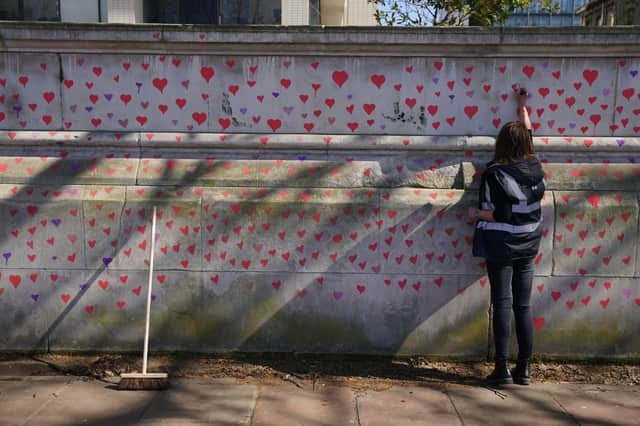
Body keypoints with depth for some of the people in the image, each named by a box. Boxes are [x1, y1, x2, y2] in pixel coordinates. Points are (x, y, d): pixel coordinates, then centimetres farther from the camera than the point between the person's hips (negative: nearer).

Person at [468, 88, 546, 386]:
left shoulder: (494, 173, -16)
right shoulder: (534, 167, 0)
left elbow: (499, 215, -22)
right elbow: (528, 134, 18)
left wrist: (476, 213, -4)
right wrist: (523, 106, 32)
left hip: (500, 246, -5)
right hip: (528, 246, 5)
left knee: (502, 305, 0)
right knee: (523, 306, 8)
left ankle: (502, 369, 1)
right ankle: (523, 369, 13)